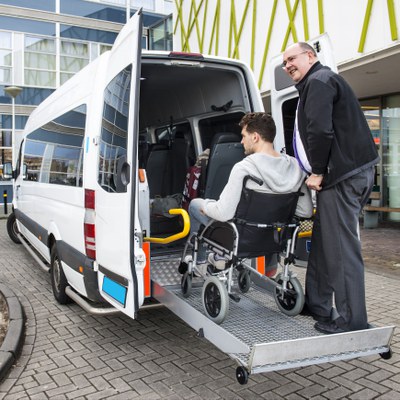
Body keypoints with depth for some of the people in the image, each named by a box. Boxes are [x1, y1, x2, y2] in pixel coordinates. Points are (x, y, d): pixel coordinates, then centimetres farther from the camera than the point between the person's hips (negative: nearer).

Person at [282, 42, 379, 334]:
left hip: (343, 175, -11)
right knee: (323, 244, 15)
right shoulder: (319, 82, 27)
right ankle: (317, 305, 25)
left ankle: (352, 320, -1)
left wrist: (318, 171, -12)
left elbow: (321, 131, -20)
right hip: (349, 172, 11)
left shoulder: (318, 81, -6)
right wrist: (317, 171, 19)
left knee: (341, 249, -8)